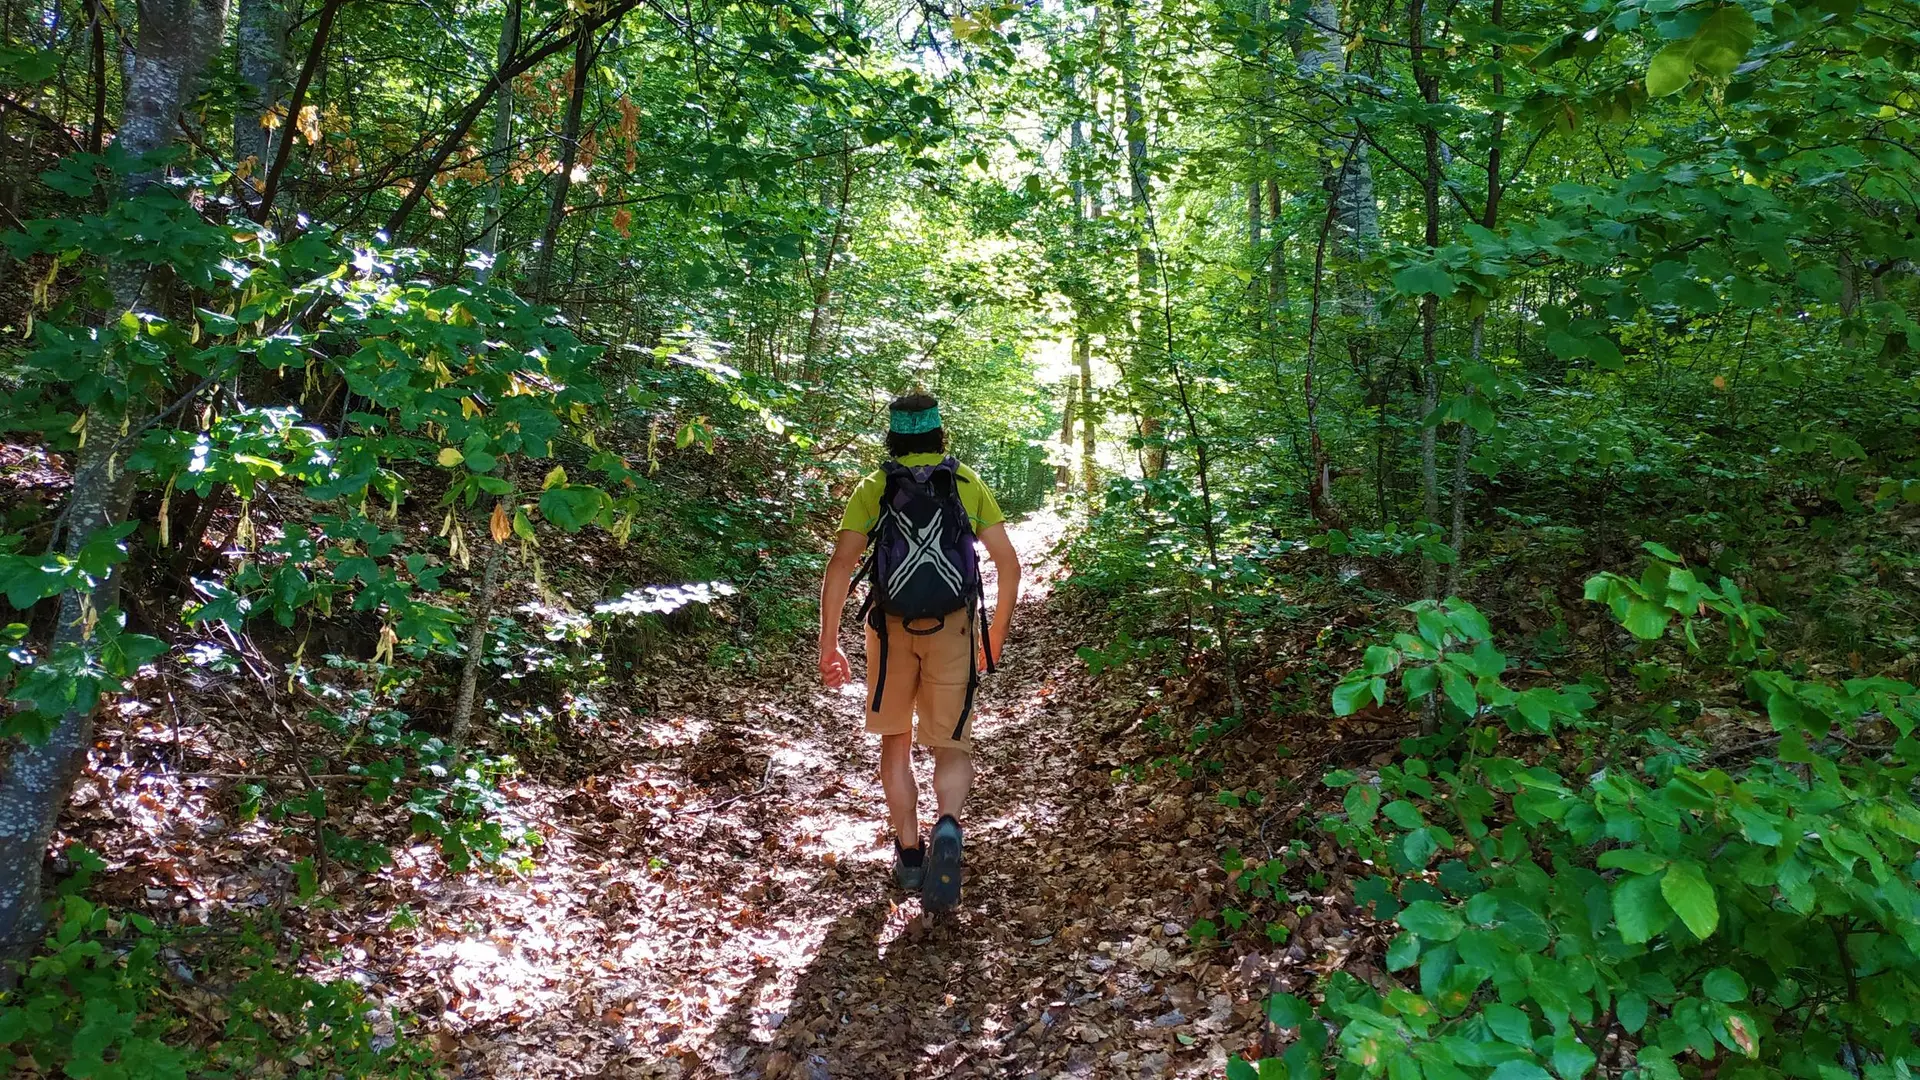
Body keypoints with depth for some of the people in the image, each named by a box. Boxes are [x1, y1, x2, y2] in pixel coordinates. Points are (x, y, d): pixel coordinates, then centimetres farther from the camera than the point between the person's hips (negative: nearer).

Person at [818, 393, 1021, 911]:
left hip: (891, 628, 0)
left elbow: (840, 567, -5)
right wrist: (998, 633, 15)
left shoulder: (874, 487, 4)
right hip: (953, 629, 0)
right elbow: (1008, 563, 4)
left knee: (896, 741, 17)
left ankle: (909, 854, 20)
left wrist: (829, 645, 0)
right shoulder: (968, 483, 7)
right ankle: (947, 826, -21)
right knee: (952, 745, 8)